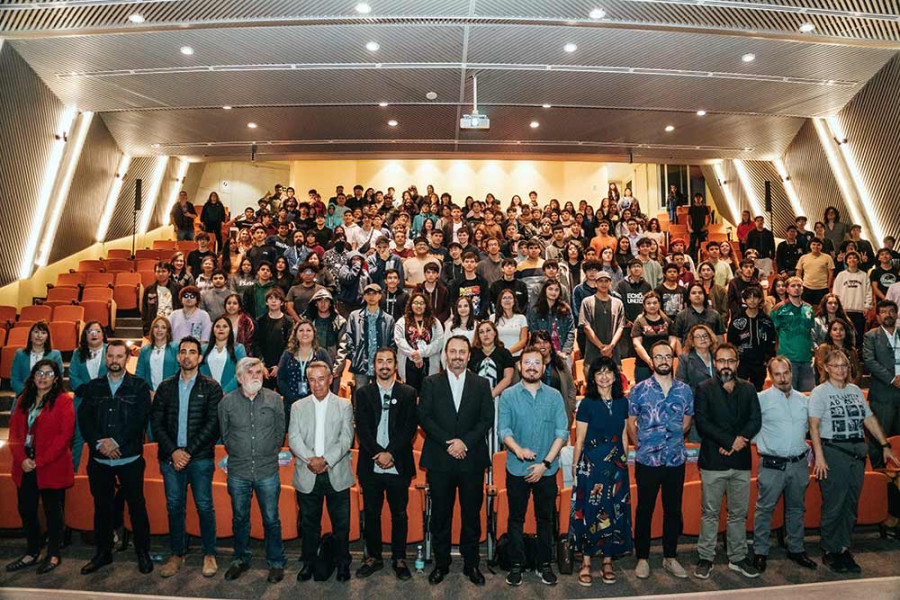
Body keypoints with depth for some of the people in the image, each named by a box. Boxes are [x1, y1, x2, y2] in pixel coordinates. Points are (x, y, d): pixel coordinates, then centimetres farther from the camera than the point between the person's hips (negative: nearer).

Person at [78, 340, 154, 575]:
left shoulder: (139, 386, 0)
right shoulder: (93, 387, 9)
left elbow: (140, 419, -9)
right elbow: (84, 419, 1)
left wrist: (116, 441, -15)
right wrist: (99, 442, -12)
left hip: (130, 458, -3)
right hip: (99, 459, 3)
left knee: (137, 506, 5)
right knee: (102, 507, 13)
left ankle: (143, 553, 17)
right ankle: (103, 553, 28)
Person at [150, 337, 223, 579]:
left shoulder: (211, 387, 0)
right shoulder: (165, 387, 9)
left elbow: (213, 424, -7)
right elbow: (156, 422, 4)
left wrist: (188, 452, -12)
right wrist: (173, 451, -8)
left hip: (200, 458, -3)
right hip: (171, 457, 3)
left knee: (205, 507, 3)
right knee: (174, 507, 10)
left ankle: (209, 554, 17)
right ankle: (177, 554, 25)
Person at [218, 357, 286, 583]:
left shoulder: (274, 399, -4)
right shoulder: (227, 402, -3)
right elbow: (225, 435, 9)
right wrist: (238, 454, 11)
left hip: (268, 472, -1)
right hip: (238, 472, 1)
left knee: (271, 520, 8)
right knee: (240, 519, 17)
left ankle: (276, 562, 25)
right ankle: (240, 559, 37)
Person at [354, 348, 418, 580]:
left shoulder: (408, 393, 3)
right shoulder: (363, 393, 5)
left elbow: (410, 428, -4)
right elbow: (362, 428, -2)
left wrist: (390, 453, -14)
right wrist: (378, 454, -13)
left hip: (398, 465, -1)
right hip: (370, 466, 1)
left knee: (399, 514, 8)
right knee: (371, 513, 11)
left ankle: (399, 559, 22)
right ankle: (373, 557, 26)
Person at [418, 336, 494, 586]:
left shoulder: (482, 384, 6)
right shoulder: (431, 383, 4)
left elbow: (487, 418, 0)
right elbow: (424, 417, -3)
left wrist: (465, 441, -12)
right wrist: (448, 442, -13)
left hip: (472, 459, 1)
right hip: (439, 460, 0)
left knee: (472, 514, 9)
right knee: (440, 514, 9)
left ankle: (471, 563, 24)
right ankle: (441, 563, 24)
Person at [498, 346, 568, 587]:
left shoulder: (554, 396, 0)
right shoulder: (508, 395, -2)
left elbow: (562, 432, -3)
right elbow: (503, 429, -7)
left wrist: (545, 463, -11)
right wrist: (518, 449, -26)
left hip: (547, 469, 1)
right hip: (517, 468, -1)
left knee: (545, 518, 12)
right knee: (516, 518, 9)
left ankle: (545, 564, 27)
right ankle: (517, 565, 23)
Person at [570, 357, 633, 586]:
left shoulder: (622, 402, 4)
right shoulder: (587, 404, -7)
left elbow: (624, 436, 11)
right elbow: (579, 440, -3)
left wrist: (625, 462, 10)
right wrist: (575, 466, 0)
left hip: (617, 464, 4)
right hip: (591, 463, -3)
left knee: (613, 512, 8)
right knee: (589, 511, 1)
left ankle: (608, 561, 21)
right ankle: (586, 562, 12)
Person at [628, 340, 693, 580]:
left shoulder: (684, 390, 3)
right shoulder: (639, 389, -6)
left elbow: (686, 421, 14)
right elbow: (631, 423, 1)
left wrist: (673, 440, 9)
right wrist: (642, 445, 4)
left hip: (676, 460, 3)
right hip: (647, 460, -3)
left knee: (673, 510, 13)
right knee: (644, 510, 7)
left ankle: (670, 557, 28)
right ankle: (642, 558, 20)